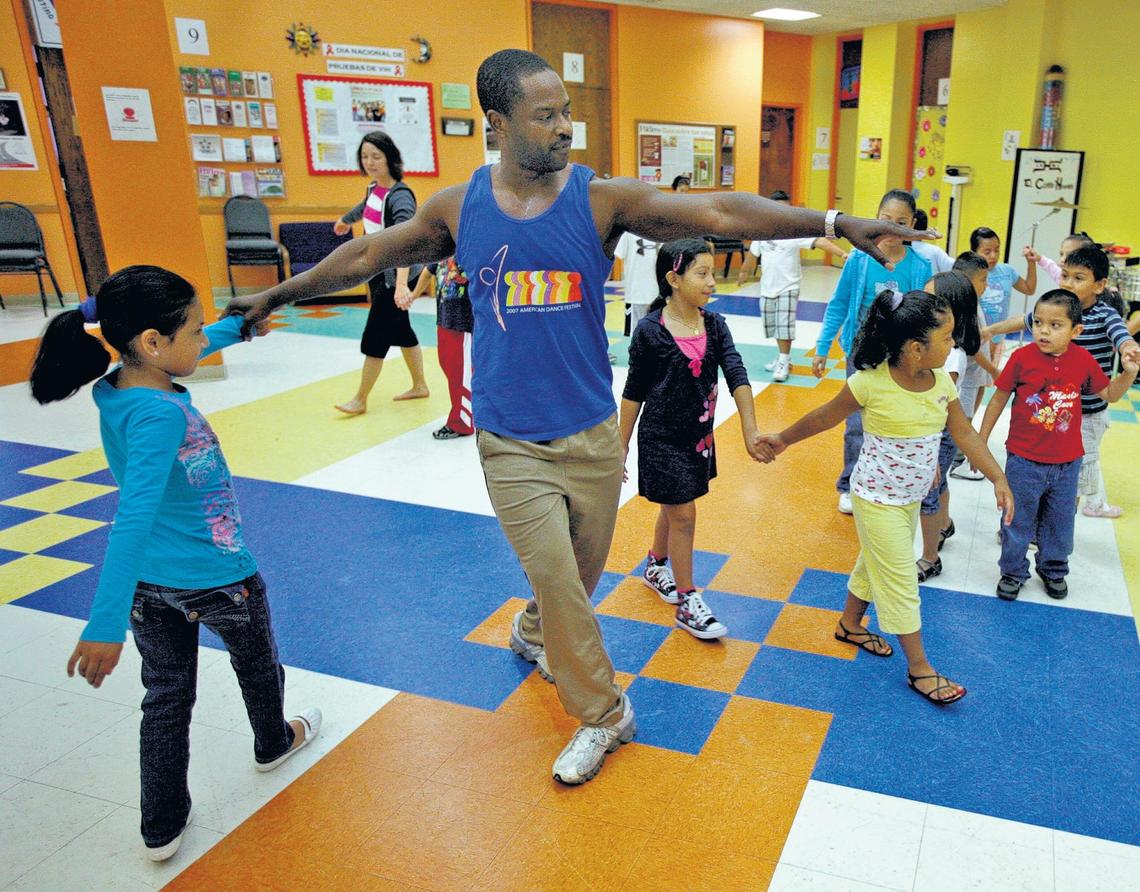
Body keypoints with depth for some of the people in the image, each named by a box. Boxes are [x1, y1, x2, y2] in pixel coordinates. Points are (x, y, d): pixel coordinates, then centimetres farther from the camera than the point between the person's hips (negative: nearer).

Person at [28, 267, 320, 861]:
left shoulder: (114, 387, -5)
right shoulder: (160, 414, -31)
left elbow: (187, 353, 16)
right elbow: (134, 516, -39)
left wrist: (240, 326, 28)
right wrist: (106, 623, -43)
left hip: (149, 582, 7)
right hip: (216, 578, -7)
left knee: (166, 696, 19)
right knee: (257, 664, 23)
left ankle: (162, 829, 30)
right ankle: (273, 744, 50)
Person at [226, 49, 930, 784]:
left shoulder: (603, 200, -7)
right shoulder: (459, 208, -3)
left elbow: (719, 212, -15)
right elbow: (368, 254, 11)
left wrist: (835, 222, -22)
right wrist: (278, 294, 19)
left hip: (591, 435, 1)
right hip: (510, 442, -1)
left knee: (582, 571, 17)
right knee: (554, 575, -3)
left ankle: (533, 631, 51)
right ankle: (604, 714, 20)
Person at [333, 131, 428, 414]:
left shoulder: (400, 196, -22)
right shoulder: (374, 188, 4)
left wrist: (401, 285, -49)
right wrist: (346, 219, 51)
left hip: (395, 276, -8)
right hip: (377, 273, 8)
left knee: (375, 337, -3)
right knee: (400, 330, 16)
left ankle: (360, 400, 7)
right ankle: (419, 386, 29)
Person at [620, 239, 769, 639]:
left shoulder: (714, 325, -3)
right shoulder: (650, 331, -15)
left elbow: (737, 377, -10)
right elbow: (634, 391, -8)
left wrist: (751, 432, -18)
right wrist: (622, 443, -4)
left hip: (699, 434, 5)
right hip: (662, 437, -5)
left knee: (673, 509, 20)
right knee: (683, 515, -1)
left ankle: (655, 567, 44)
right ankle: (688, 604, 11)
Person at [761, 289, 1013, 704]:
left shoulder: (941, 382, -8)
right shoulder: (871, 383, -26)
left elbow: (964, 433, 1)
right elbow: (825, 417, -11)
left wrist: (998, 478, -6)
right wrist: (784, 438, 1)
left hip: (911, 497, 7)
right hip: (877, 499, -7)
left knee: (876, 563, 24)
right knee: (901, 580, 3)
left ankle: (850, 624, 47)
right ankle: (919, 668, 17)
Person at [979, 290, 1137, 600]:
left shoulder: (1083, 360, -7)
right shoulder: (1022, 357, -15)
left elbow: (1109, 394, 9)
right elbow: (1000, 398, -4)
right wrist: (981, 441, -1)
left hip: (1067, 462, 3)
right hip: (1024, 461, -2)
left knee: (1059, 520, 19)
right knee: (1018, 519, 10)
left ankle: (1053, 568, 41)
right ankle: (1013, 571, 30)